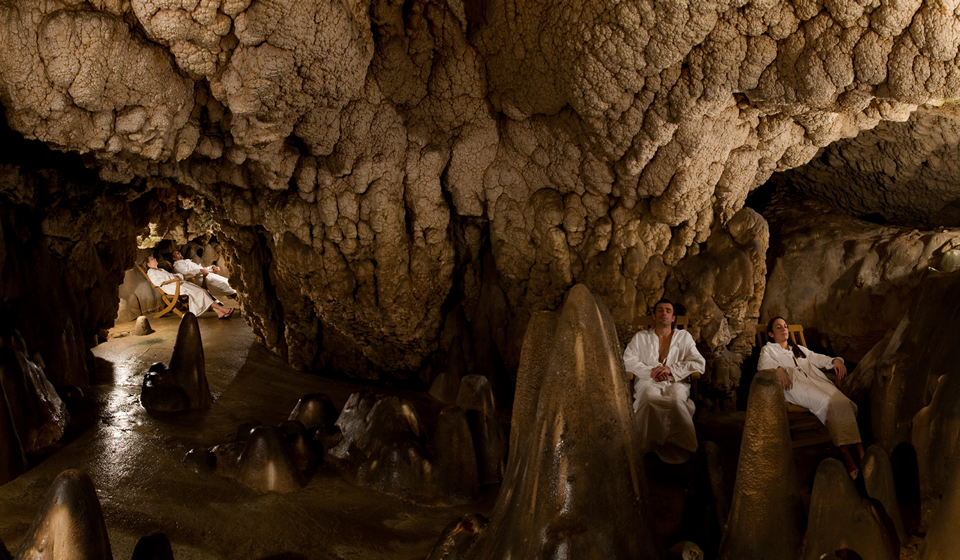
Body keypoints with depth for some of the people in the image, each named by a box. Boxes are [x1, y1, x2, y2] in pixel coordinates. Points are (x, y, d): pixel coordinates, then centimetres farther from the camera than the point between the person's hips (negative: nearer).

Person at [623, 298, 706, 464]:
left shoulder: (684, 337, 19)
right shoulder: (640, 337, 20)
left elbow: (699, 363, 8)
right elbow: (627, 360, 8)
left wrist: (670, 369, -6)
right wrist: (651, 371, -8)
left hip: (676, 382, 0)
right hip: (648, 382, 0)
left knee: (677, 400, -38)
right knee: (649, 398, -38)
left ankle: (678, 447, -30)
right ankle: (649, 444, -30)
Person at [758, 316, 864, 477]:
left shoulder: (799, 349, 38)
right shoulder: (768, 349, 21)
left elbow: (817, 358, 26)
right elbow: (763, 364, 0)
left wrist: (835, 360, 4)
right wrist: (778, 368, -21)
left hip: (816, 380, 5)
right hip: (795, 385, -5)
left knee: (842, 402, -26)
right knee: (829, 403, -32)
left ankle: (861, 451, -35)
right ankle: (846, 454, -38)